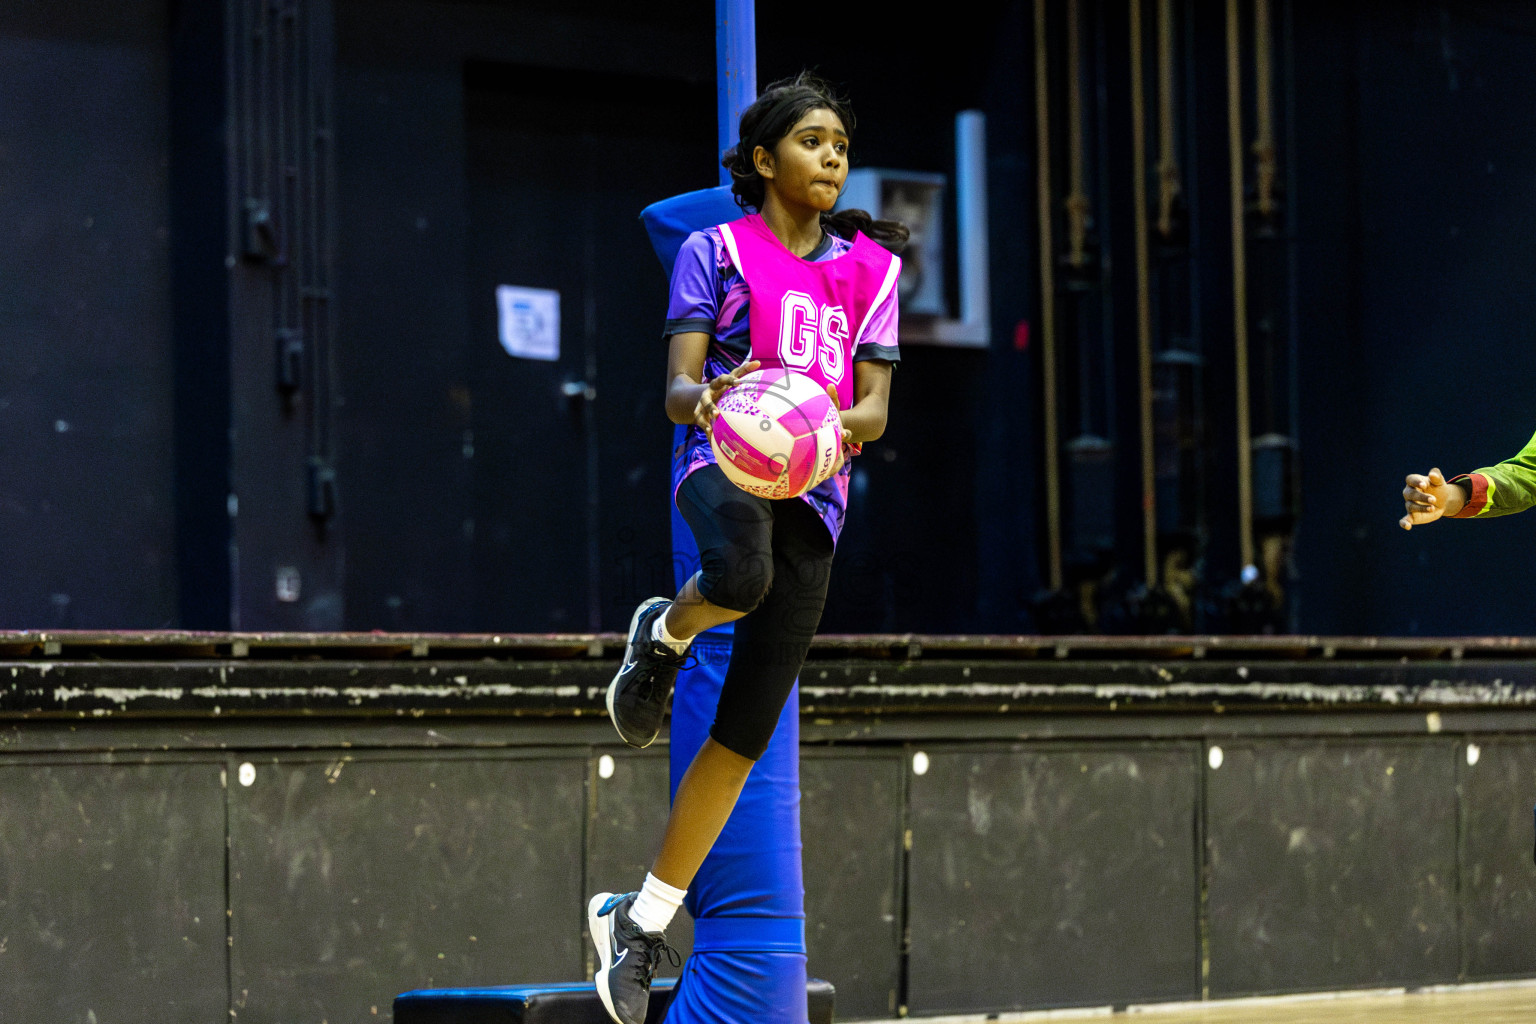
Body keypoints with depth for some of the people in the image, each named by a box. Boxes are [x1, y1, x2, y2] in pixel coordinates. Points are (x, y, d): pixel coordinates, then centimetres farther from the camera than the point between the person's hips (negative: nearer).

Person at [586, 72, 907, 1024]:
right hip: (722, 462, -4)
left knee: (744, 736, 0)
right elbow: (677, 390, -3)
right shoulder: (716, 250, 4)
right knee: (741, 575, -42)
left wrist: (841, 425, -16)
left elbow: (876, 405, 9)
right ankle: (665, 633, -5)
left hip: (815, 486, 4)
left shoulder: (871, 266, 14)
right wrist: (706, 400, -28)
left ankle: (643, 919, 11)